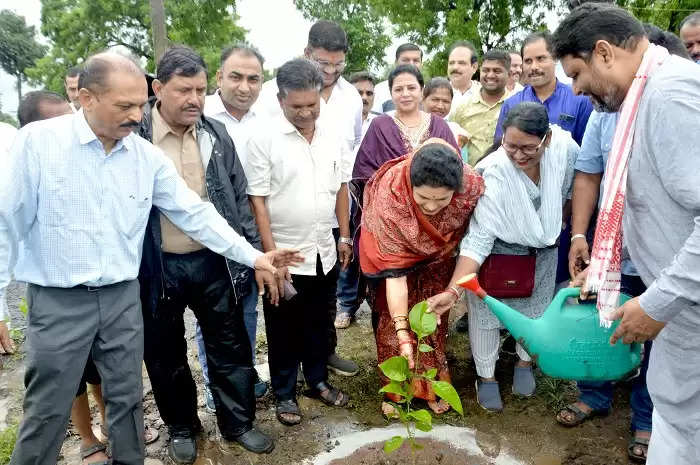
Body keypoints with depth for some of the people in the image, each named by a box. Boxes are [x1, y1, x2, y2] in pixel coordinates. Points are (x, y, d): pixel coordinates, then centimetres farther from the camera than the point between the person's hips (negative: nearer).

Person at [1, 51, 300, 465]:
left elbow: (194, 212, 1)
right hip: (58, 302, -3)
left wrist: (252, 256, -3)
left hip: (123, 297, 3)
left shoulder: (147, 155, -1)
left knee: (128, 400, 15)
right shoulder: (37, 141, -10)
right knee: (47, 413, 9)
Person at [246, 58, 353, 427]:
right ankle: (284, 393, 31)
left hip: (324, 252, 4)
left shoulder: (333, 135, 1)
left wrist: (345, 236, 9)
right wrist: (272, 255, -15)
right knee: (284, 331, 12)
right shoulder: (264, 140, -13)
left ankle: (318, 380, 40)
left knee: (319, 324, 20)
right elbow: (257, 201, -13)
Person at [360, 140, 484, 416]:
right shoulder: (390, 195, -41)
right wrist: (401, 331, -41)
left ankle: (432, 386, 33)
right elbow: (394, 269, -38)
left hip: (438, 257, 2)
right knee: (390, 320, 5)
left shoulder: (472, 186, -35)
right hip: (394, 250, -2)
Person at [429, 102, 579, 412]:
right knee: (486, 310, 2)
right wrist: (452, 291, -42)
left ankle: (524, 361, 45)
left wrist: (558, 227, 8)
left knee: (535, 307, 19)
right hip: (498, 251, -4)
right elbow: (479, 238, -34)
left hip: (543, 250, 5)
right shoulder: (494, 173, -35)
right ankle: (486, 376, 27)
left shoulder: (565, 147, -25)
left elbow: (569, 191, -3)